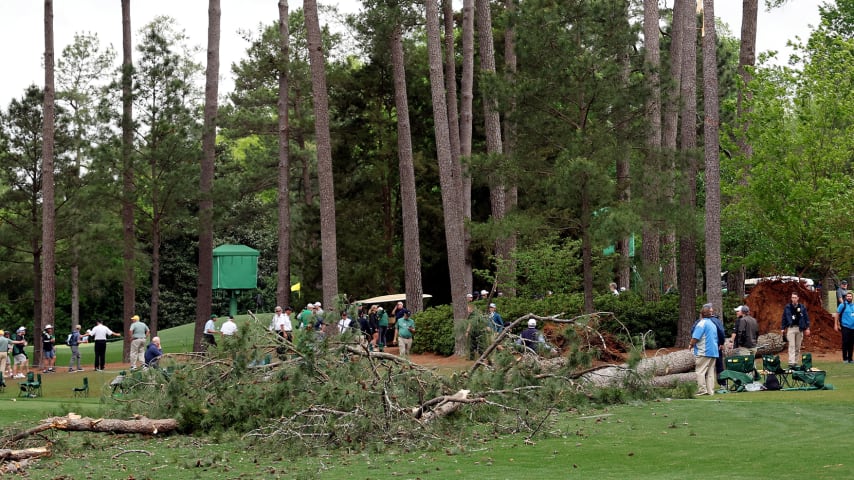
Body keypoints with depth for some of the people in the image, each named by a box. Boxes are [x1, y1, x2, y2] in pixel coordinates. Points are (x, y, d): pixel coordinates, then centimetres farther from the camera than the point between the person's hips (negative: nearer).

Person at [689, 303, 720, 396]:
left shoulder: (702, 323, -12)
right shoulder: (713, 324, 15)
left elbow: (695, 338, -17)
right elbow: (716, 338, 22)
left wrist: (691, 345, -1)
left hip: (703, 352, -8)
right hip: (714, 351, 8)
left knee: (700, 371, -5)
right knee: (710, 372, 9)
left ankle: (702, 390, -9)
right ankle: (710, 391, 9)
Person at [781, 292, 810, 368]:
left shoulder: (802, 307, 5)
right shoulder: (787, 307, 3)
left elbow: (806, 317, 7)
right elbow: (784, 318, 7)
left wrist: (807, 328, 1)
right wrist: (782, 328, 3)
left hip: (800, 329, 2)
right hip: (791, 328, -2)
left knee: (798, 347, 7)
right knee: (792, 346, -10)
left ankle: (796, 362, 15)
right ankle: (791, 362, -17)